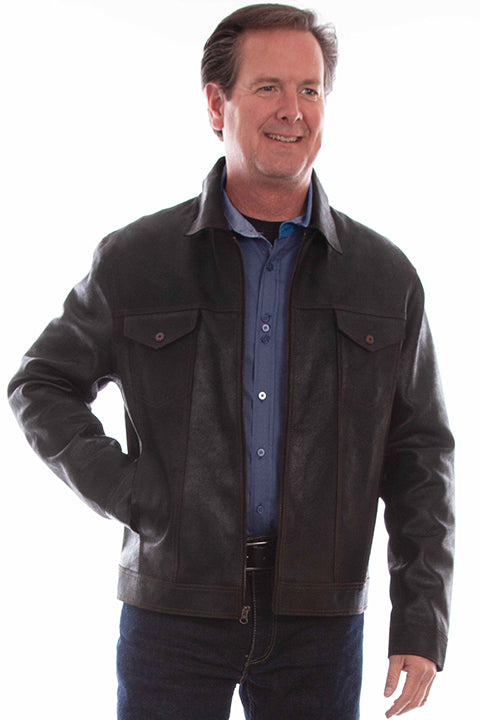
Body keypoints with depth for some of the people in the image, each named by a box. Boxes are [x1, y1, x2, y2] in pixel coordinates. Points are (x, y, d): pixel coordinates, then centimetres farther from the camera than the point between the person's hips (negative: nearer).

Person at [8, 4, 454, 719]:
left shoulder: (387, 277, 4)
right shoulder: (134, 260, 1)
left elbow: (421, 454, 6)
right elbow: (41, 386, 11)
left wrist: (422, 625, -1)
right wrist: (126, 494, -5)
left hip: (321, 619, 1)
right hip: (174, 607, -1)